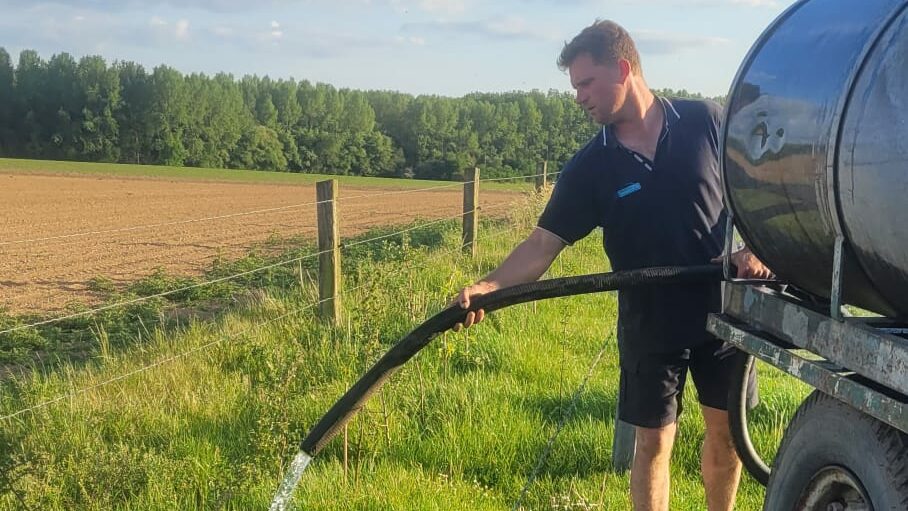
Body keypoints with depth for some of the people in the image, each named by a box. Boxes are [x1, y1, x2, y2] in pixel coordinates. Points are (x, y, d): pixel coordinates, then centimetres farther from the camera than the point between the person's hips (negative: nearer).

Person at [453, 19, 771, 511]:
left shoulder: (704, 121, -7)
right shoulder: (590, 167, -7)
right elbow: (545, 241, -11)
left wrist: (754, 247, -14)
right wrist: (490, 285, -25)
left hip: (723, 311, 1)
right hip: (648, 325, 0)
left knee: (725, 432, 14)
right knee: (653, 442, 8)